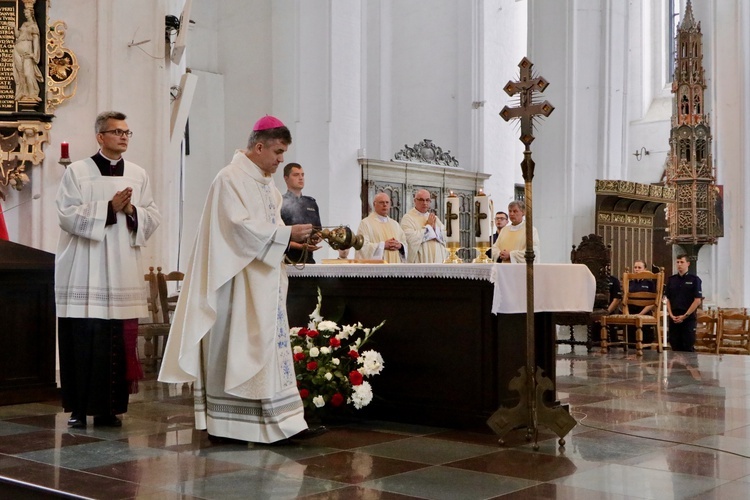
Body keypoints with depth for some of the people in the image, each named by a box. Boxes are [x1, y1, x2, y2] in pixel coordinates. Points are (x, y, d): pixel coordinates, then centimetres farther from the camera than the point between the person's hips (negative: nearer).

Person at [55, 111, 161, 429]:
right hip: (84, 274, -3)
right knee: (83, 343, -4)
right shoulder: (77, 172, 3)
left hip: (124, 273, 3)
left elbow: (153, 219, 10)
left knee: (119, 344, 1)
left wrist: (132, 211, -10)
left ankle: (109, 408, 10)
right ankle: (78, 409, 6)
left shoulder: (139, 175, 13)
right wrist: (109, 207, -13)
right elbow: (67, 215, -7)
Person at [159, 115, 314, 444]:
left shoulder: (267, 184, 16)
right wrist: (286, 234, -17)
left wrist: (293, 241, 2)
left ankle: (273, 419, 10)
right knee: (232, 350, -4)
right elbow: (241, 227, -20)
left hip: (263, 283, 9)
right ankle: (224, 424, 2)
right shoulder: (231, 178, -11)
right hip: (238, 283, -9)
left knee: (265, 347, 7)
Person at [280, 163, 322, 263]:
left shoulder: (311, 203, 16)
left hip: (308, 258, 5)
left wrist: (317, 238, 1)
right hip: (289, 259, -5)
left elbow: (318, 229, 23)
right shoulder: (281, 204, -4)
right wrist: (300, 246, -18)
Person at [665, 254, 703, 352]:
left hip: (689, 318, -4)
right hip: (674, 318, 4)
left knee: (688, 347, -4)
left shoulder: (694, 279, 0)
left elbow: (698, 300, -6)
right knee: (675, 347, 5)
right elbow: (667, 299, 11)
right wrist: (671, 315, -3)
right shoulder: (671, 280, 11)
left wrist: (685, 316, -11)